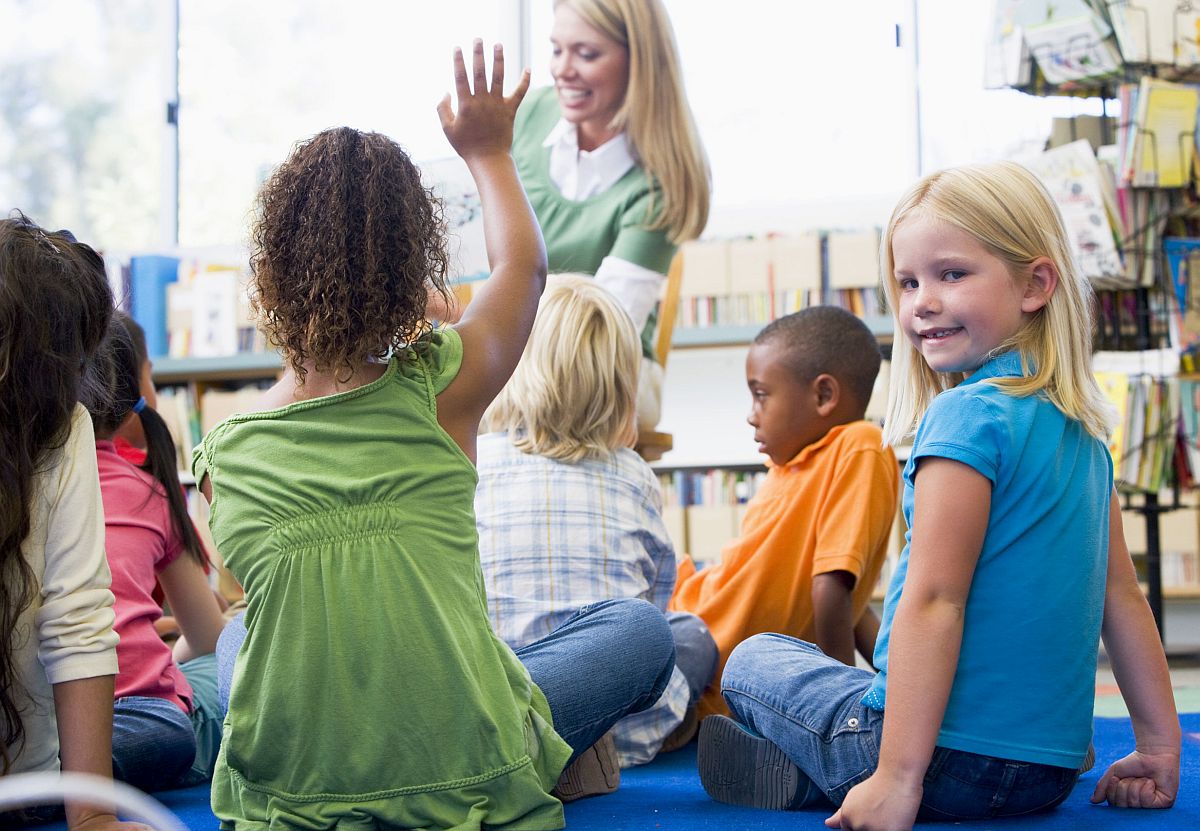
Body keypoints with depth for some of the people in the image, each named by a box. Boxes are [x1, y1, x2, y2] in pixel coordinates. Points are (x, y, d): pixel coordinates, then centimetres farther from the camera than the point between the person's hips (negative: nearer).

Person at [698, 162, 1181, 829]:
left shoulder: (968, 416, -16)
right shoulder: (1084, 430, 9)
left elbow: (933, 599, -22)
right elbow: (1121, 592, 13)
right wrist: (1160, 744, 17)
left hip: (954, 758, -7)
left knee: (752, 660, 14)